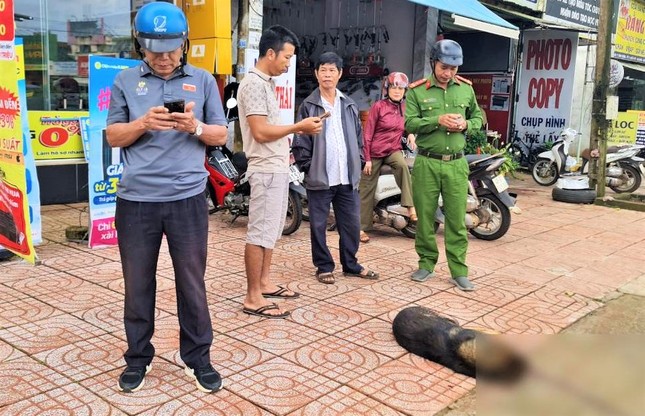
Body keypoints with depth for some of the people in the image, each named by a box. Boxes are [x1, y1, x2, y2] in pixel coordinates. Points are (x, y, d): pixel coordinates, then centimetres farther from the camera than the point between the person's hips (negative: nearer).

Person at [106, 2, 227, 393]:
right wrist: (143, 123, -11)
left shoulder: (202, 80, 7)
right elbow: (113, 137, 8)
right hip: (136, 200, 1)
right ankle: (138, 357, 26)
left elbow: (221, 134, 8)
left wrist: (195, 126, -12)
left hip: (187, 198, 0)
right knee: (138, 283, 10)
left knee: (192, 282, 7)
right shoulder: (126, 81, 8)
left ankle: (198, 357, 21)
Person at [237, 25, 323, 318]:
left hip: (277, 169, 10)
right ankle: (253, 298, 0)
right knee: (260, 233, -6)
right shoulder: (253, 84, -15)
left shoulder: (266, 83, 16)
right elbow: (261, 132, -21)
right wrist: (299, 126, -16)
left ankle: (263, 283, 28)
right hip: (266, 171, -10)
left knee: (271, 230, 16)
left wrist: (296, 131, 9)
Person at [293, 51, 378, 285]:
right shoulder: (308, 106, -2)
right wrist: (308, 167, -8)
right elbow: (300, 142, -3)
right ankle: (324, 267, 18)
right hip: (319, 177, -4)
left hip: (348, 177, 4)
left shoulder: (350, 106, 12)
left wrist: (358, 163, 8)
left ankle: (351, 265, 25)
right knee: (318, 225, 5)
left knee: (352, 223, 10)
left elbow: (359, 138, 16)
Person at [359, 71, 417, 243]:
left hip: (394, 150, 3)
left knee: (403, 165, -33)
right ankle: (362, 227, 13)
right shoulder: (378, 106, -9)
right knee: (367, 190, 3)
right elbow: (367, 133, -8)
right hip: (375, 151, -2)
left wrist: (410, 134, 0)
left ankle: (410, 206, -32)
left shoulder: (405, 108, 5)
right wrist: (367, 159, -12)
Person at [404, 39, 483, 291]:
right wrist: (438, 120, -20)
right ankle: (426, 264, 22)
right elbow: (409, 123, -8)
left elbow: (478, 117, 17)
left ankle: (459, 270, 10)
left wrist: (466, 125, -5)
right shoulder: (417, 91, -1)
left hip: (456, 164, 2)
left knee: (457, 219, 2)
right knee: (424, 216, 7)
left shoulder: (466, 89, 8)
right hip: (426, 163, -1)